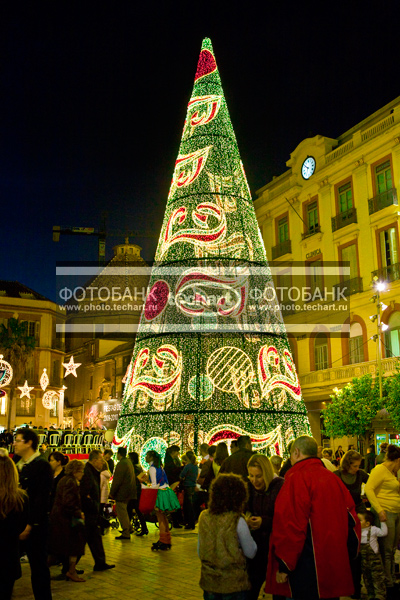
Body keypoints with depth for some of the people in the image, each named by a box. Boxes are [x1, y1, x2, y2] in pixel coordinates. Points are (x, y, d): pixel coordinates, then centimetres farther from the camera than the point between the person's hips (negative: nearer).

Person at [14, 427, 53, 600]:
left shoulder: (42, 465, -11)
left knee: (38, 566, 3)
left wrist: (31, 524, -19)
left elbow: (42, 498, -16)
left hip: (35, 525, -7)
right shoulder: (17, 465, 13)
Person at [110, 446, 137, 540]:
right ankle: (128, 530, 32)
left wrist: (112, 492, -13)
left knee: (122, 513, -5)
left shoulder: (121, 464, -18)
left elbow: (117, 480, -21)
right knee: (124, 512, 23)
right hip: (129, 492, 10)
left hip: (122, 492, -10)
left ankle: (126, 534, -3)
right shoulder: (129, 462, 13)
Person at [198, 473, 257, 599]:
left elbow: (199, 551, 7)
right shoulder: (237, 521, -17)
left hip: (208, 582, 4)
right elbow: (251, 553, -6)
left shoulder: (204, 517, -4)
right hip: (233, 583, -4)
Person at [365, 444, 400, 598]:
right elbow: (369, 489, -22)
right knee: (386, 551, -1)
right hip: (385, 514, -9)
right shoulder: (380, 470, -12)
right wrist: (379, 510, -26)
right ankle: (388, 585, 7)